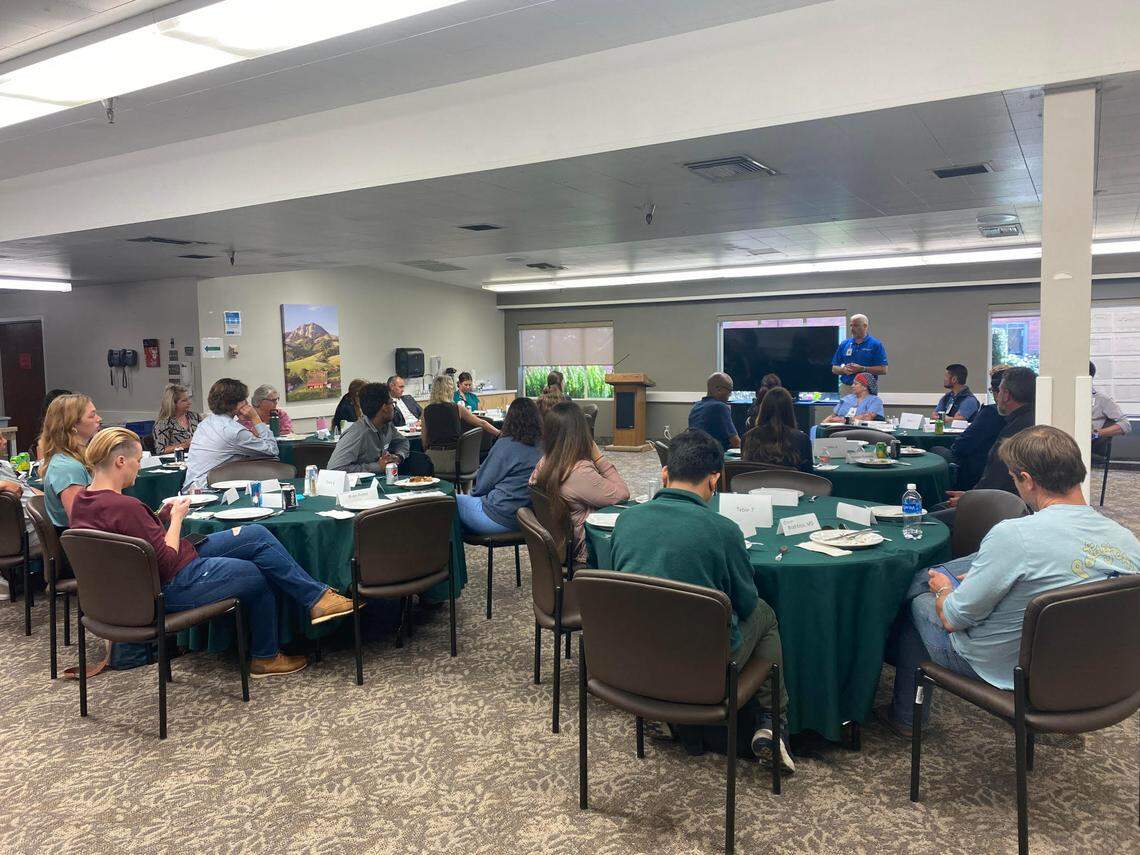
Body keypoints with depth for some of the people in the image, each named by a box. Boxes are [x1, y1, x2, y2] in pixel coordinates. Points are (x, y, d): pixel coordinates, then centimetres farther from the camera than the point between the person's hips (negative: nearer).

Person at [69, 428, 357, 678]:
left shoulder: (84, 500, 3)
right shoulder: (124, 507, -28)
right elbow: (167, 562, -22)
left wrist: (160, 516, 4)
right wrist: (176, 518, -10)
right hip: (173, 586, -10)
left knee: (258, 535, 6)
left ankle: (316, 594, 11)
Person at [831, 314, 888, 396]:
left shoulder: (876, 344, 0)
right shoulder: (844, 344, 12)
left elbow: (883, 369, -6)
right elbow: (834, 369, 14)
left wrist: (862, 369, -15)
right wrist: (844, 369, -8)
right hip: (846, 388, 4)